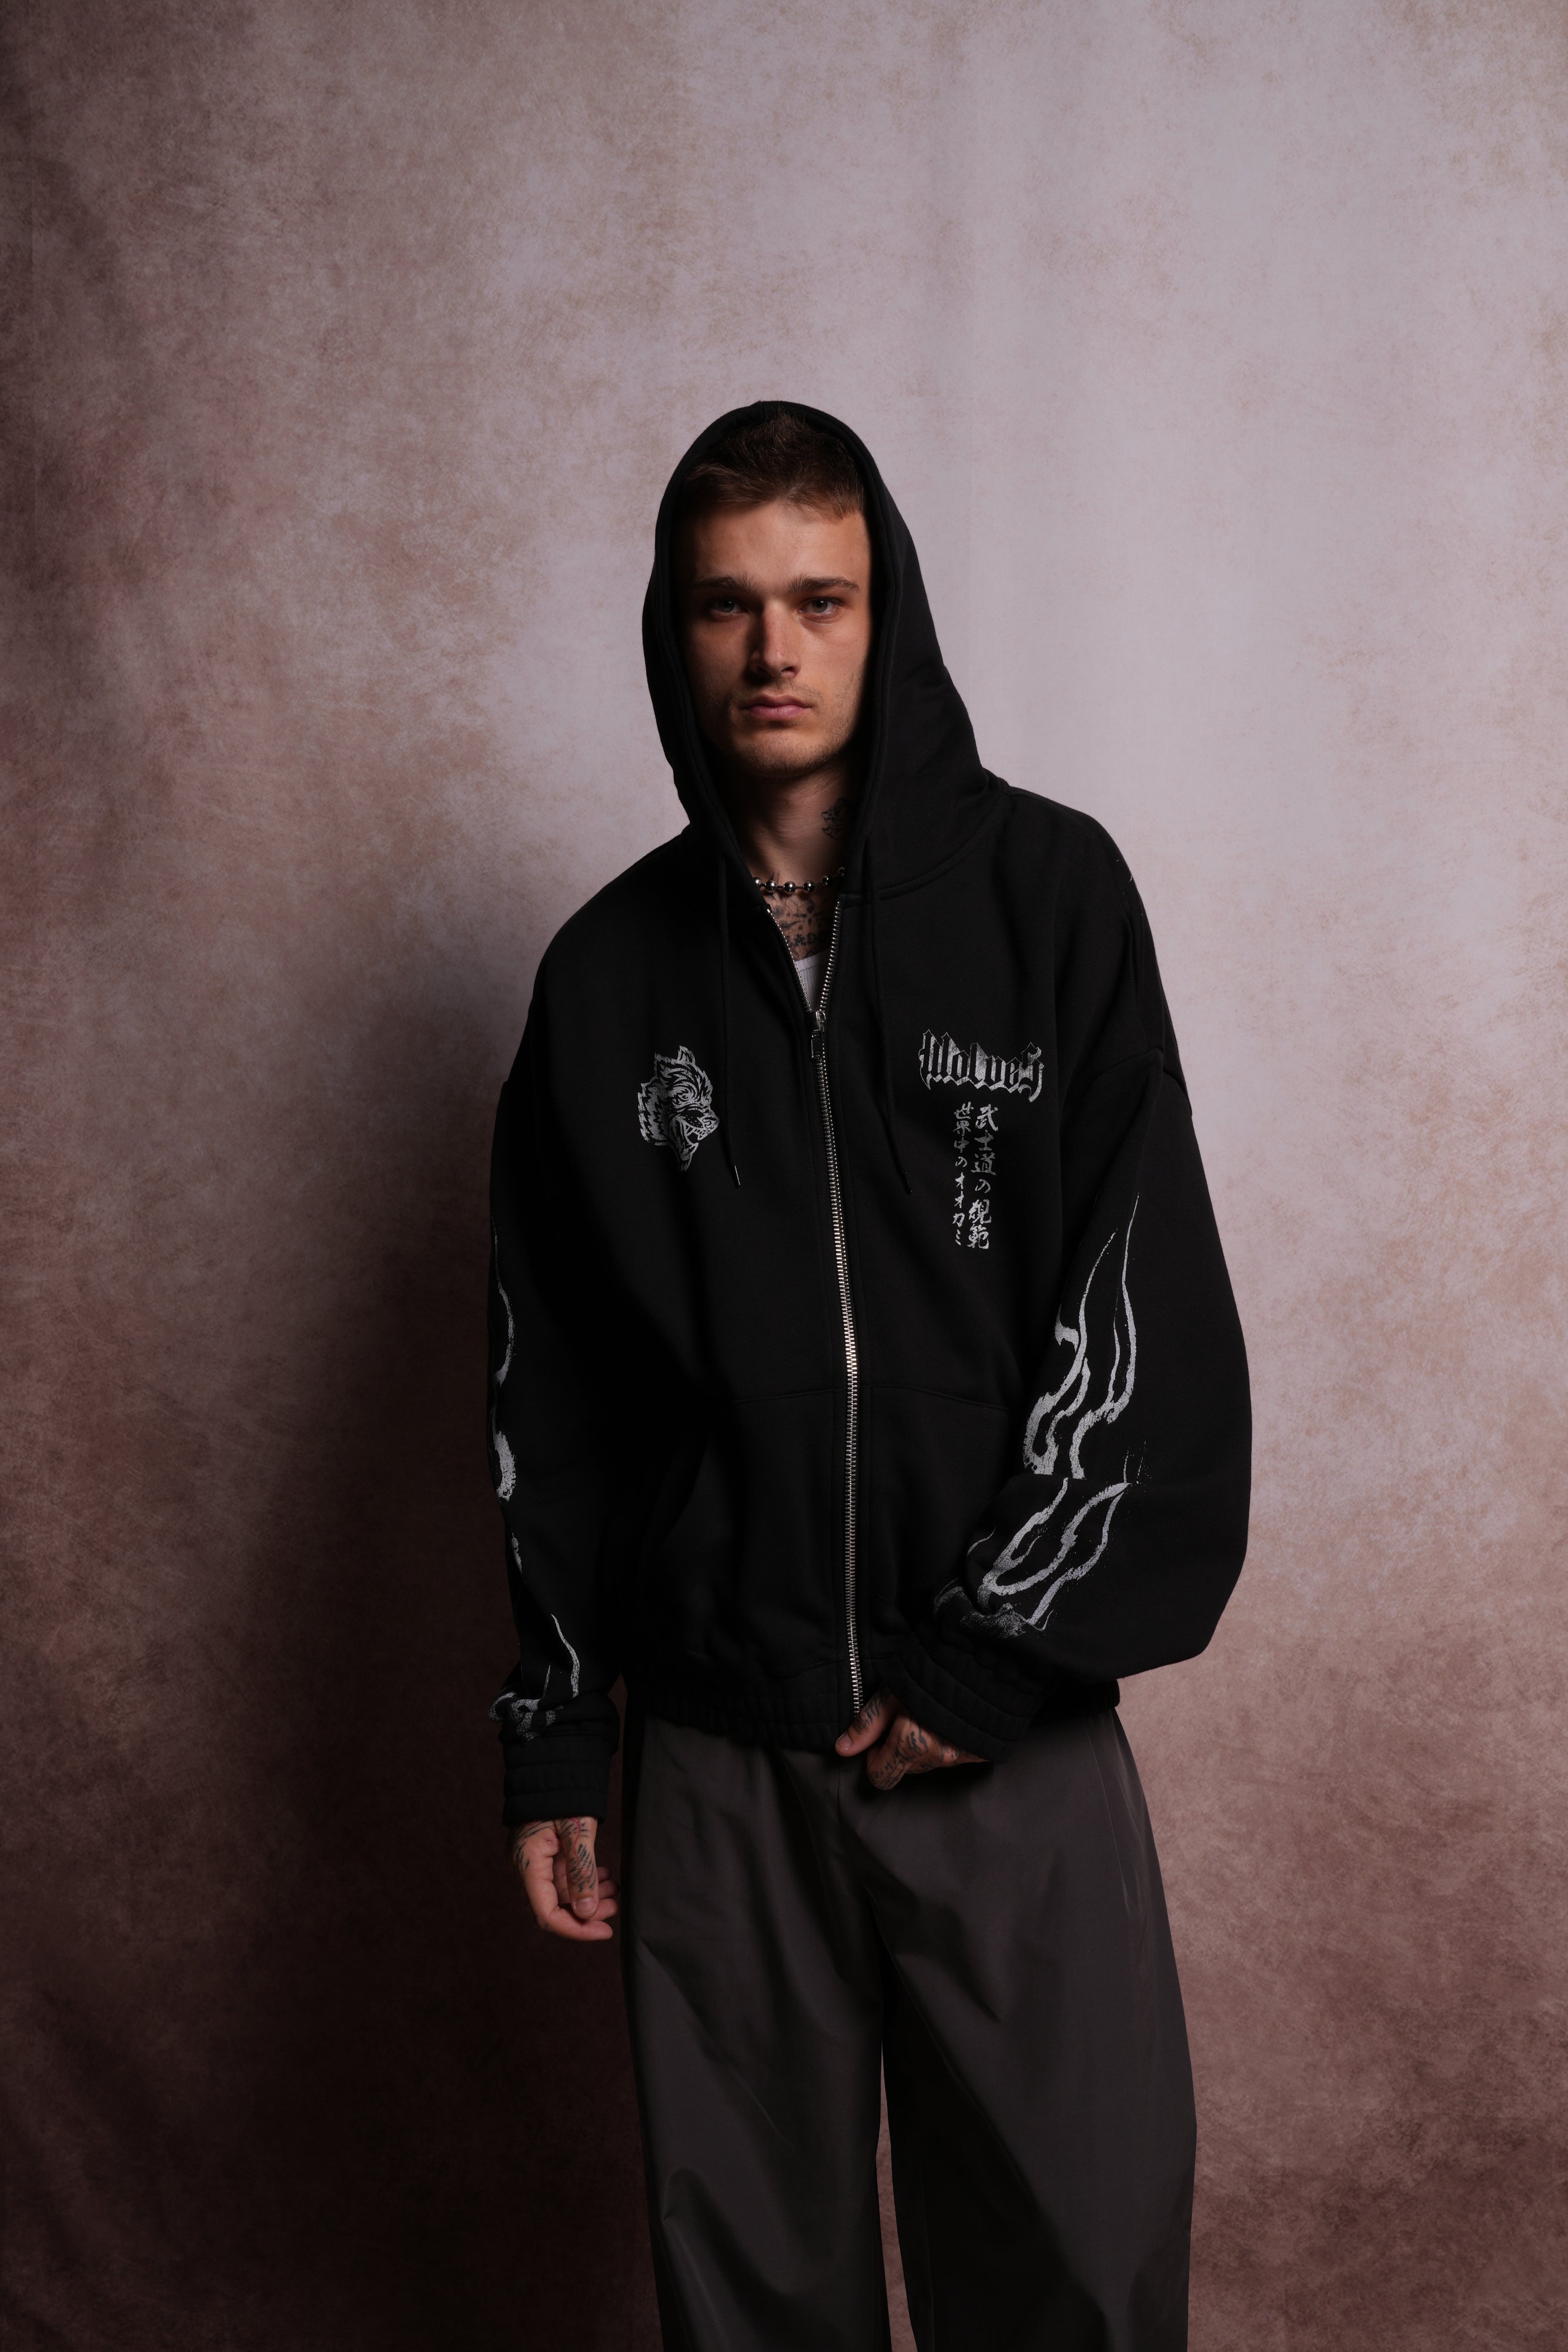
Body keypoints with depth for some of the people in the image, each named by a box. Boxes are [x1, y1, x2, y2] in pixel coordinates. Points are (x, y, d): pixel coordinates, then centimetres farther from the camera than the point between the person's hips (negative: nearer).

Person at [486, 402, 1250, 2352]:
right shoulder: (610, 972, 6)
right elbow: (549, 1390, 9)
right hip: (720, 1746, 2)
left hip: (1014, 1727, -1)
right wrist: (551, 1745, 7)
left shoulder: (1045, 894, -1)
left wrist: (993, 1662, -10)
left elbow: (1145, 1303, -6)